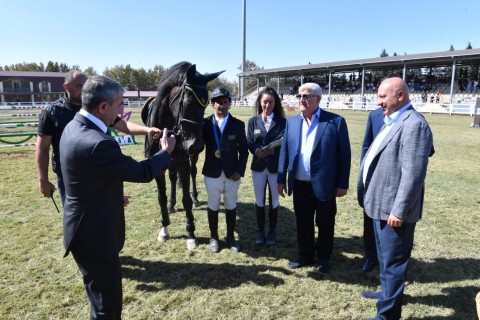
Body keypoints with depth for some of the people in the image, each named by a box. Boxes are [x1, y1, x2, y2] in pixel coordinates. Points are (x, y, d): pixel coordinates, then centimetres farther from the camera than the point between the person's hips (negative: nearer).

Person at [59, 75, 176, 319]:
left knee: (106, 297, 27)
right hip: (95, 234, -10)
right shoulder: (98, 143, -30)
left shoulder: (74, 127, 1)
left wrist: (114, 196, 21)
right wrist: (166, 152, -2)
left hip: (86, 228, 10)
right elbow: (142, 172, -19)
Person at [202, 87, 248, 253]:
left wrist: (240, 171, -8)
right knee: (213, 206, 12)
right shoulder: (205, 123, -2)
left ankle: (230, 237, 28)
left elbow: (244, 150, 0)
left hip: (232, 173, 1)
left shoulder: (238, 124, 0)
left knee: (231, 206, 13)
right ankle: (213, 237, 29)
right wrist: (212, 152, -26)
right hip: (212, 173, 0)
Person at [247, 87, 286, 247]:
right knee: (259, 201, 12)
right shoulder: (253, 121, 3)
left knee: (274, 201, 11)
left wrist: (272, 151, -25)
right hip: (258, 167, 2)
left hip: (276, 167, -1)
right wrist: (257, 150, -23)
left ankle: (272, 232, 28)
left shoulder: (282, 122, -3)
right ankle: (260, 232, 27)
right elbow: (249, 142, -3)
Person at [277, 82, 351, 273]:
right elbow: (284, 152, 7)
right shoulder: (292, 122, 5)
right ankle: (305, 255, 35)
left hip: (324, 185, -3)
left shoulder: (336, 121, -7)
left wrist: (343, 184, -8)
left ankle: (323, 257, 33)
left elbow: (344, 154, -7)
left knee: (325, 224, 12)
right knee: (303, 223, 16)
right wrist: (281, 179, 4)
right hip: (300, 185, 4)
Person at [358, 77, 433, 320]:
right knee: (385, 257, 26)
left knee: (392, 262, 3)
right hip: (381, 205, 10)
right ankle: (388, 291, 46)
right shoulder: (392, 123, 14)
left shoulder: (413, 125, -19)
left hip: (394, 210, -10)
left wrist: (399, 210, -23)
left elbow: (413, 174, -25)